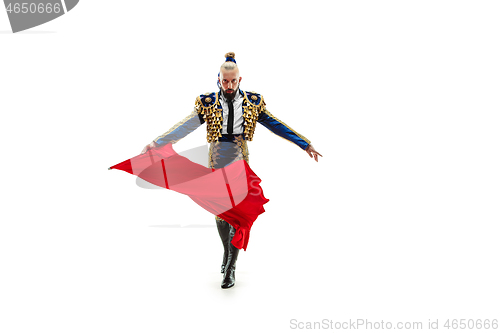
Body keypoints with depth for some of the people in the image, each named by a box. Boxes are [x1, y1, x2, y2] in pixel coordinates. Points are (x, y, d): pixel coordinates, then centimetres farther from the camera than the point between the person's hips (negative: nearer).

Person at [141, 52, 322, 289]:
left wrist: (306, 145, 1)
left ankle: (230, 267, 5)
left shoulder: (252, 103, 0)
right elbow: (185, 126, -13)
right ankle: (227, 252, 36)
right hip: (216, 164, 1)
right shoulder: (208, 103, -3)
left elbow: (277, 126, 2)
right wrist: (157, 143, -25)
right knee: (220, 214, 11)